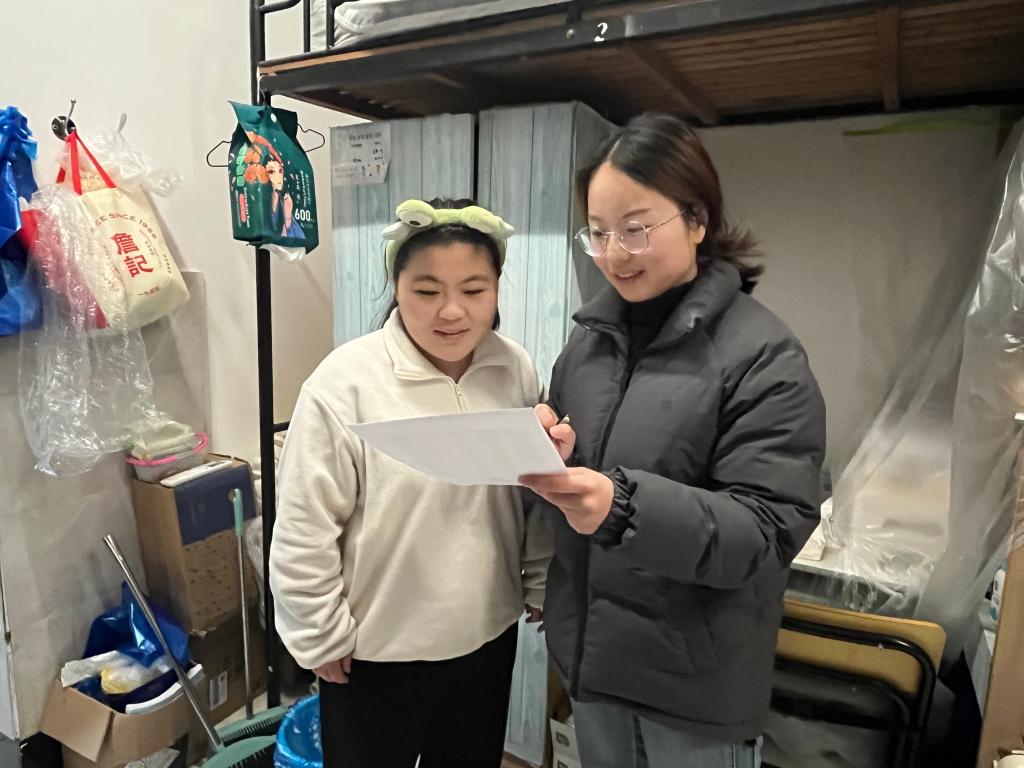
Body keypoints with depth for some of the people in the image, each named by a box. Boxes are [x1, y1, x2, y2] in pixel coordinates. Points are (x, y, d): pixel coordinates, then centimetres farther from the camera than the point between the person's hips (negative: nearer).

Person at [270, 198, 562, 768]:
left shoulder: (518, 372, -7)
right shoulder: (346, 382, -21)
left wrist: (542, 591, 8)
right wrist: (323, 637, -8)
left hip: (488, 635, 4)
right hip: (376, 649, -3)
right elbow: (305, 532, -14)